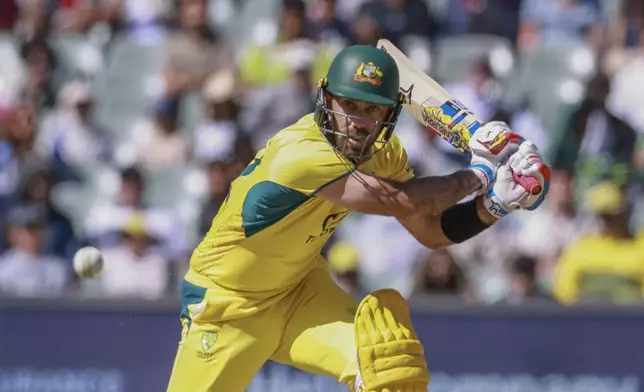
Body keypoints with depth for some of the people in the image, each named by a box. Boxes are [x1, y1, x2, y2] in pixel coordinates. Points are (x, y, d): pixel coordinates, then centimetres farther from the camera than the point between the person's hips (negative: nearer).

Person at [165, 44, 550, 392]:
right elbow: (406, 202, -35)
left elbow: (431, 231, 0)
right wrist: (479, 174, -22)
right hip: (228, 304, -6)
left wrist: (496, 203, -15)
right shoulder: (301, 154, -33)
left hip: (300, 290, 6)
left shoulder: (382, 152, -7)